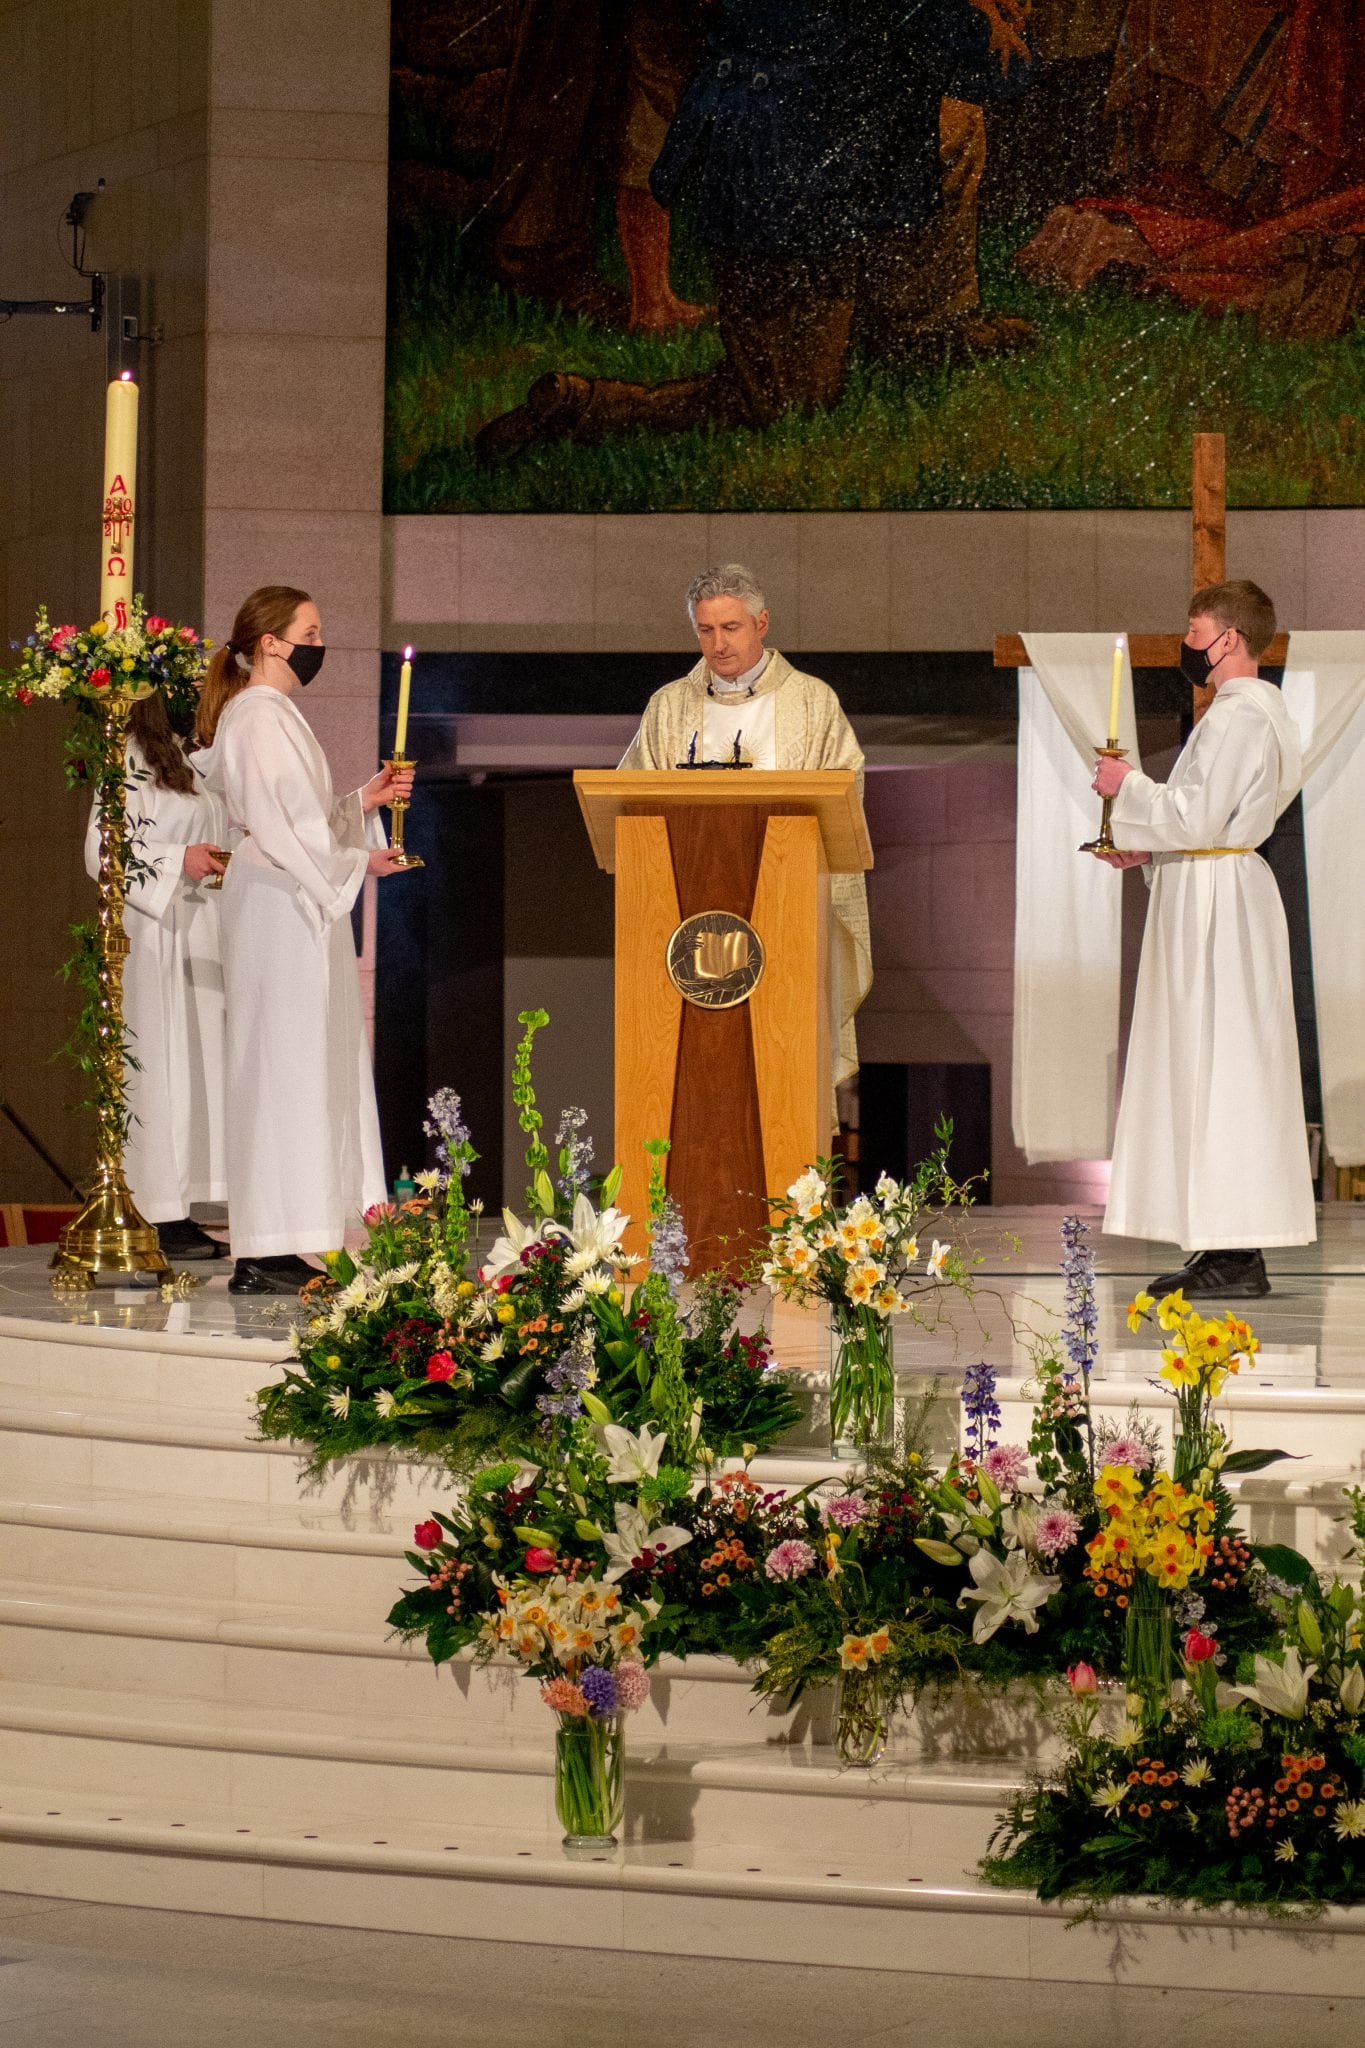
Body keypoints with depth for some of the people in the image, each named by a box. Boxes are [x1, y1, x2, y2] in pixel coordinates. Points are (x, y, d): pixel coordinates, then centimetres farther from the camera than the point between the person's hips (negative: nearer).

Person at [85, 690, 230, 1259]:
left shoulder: (187, 759, 17)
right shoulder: (131, 760, -9)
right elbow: (102, 852, -15)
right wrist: (178, 861, -21)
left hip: (199, 932, 9)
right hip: (155, 935, -9)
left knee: (197, 1060, 7)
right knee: (161, 1066, -8)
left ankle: (179, 1216, 9)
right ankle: (160, 1219, -6)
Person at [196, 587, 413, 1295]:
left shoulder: (276, 715, 18)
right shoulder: (257, 719, -13)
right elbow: (274, 827, -19)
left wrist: (364, 799, 10)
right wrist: (356, 860, -10)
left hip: (301, 910, 10)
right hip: (279, 913, -10)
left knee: (307, 1072, 8)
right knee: (284, 1069, -10)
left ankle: (279, 1251, 9)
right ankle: (264, 1256, -9)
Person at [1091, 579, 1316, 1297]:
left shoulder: (1239, 717, -16)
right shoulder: (1258, 710, 17)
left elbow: (1197, 815, -22)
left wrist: (1129, 786, -8)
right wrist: (1147, 850, 14)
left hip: (1215, 904, -11)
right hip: (1213, 893, 11)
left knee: (1216, 1067, -9)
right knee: (1216, 1073, 10)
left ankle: (1235, 1259, -9)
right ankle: (1229, 1247, 12)